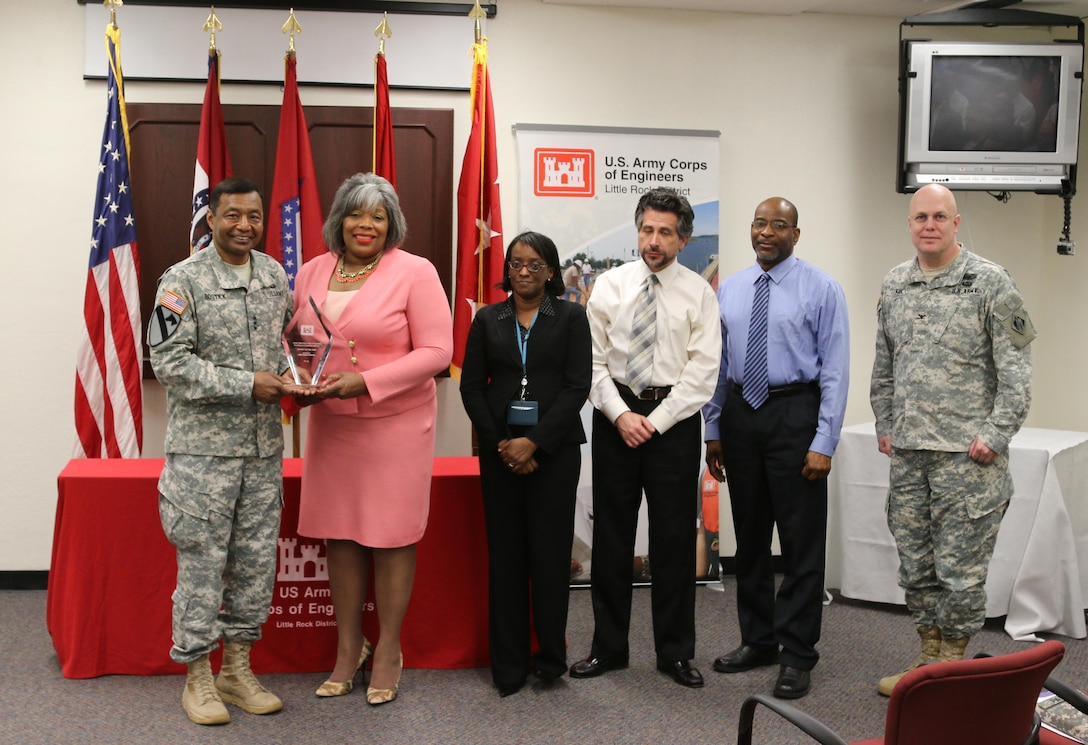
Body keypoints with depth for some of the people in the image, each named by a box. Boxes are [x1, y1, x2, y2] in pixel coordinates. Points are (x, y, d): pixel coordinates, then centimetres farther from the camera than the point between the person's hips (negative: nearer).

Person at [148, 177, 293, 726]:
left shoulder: (274, 274, 9)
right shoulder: (183, 281, -9)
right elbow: (169, 361, -15)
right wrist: (247, 385, -19)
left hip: (263, 447, 6)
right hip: (203, 448, -5)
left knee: (256, 558, 11)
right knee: (202, 562, 2)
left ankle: (237, 669, 26)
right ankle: (197, 677, 17)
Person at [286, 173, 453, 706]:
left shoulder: (415, 272, -7)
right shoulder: (312, 272, 9)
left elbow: (436, 351, -12)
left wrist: (364, 381, -20)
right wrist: (295, 382, -5)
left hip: (396, 423, -4)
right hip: (329, 423, 5)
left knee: (391, 536, 3)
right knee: (339, 534, 10)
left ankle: (388, 652, 19)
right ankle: (348, 648, 25)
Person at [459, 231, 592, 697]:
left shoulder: (571, 318, 3)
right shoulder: (488, 319, 10)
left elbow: (577, 387, -5)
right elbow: (471, 387, 6)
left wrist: (534, 442, -12)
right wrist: (501, 444, -5)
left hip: (554, 449, -2)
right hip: (500, 449, 2)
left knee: (550, 553, -1)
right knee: (505, 555, 3)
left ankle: (550, 658, 15)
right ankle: (509, 667, 12)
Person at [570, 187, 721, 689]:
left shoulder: (699, 293, 0)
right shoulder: (610, 285, 5)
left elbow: (703, 370, -5)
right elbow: (593, 359, 2)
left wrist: (655, 421, -11)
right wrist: (621, 415, -10)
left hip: (675, 417, -1)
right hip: (616, 414, 2)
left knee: (675, 536, 4)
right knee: (611, 534, 7)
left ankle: (675, 652, 17)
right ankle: (608, 647, 19)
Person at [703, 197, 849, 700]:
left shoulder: (821, 289, -4)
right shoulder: (729, 290, 9)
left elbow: (835, 370, -8)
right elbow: (718, 363, 11)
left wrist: (824, 443, -14)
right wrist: (712, 431, 8)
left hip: (794, 414, -5)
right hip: (739, 414, 5)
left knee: (802, 541, 0)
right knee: (749, 537, 14)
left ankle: (797, 655, 11)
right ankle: (757, 640, 28)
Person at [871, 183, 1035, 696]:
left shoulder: (990, 283, -6)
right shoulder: (894, 285, 10)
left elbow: (1015, 369, -7)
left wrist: (996, 436, -12)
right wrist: (884, 426, 14)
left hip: (966, 454, -5)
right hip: (907, 452, 6)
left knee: (960, 570, 0)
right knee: (915, 564, 13)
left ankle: (952, 665, 15)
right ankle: (927, 658, 27)